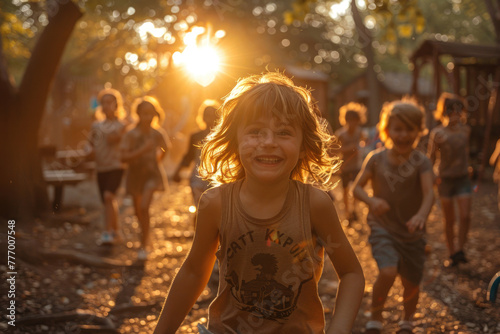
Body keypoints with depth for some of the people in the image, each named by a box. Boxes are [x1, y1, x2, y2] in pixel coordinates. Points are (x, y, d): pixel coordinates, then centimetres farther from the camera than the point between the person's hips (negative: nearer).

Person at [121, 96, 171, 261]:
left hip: (152, 173, -1)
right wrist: (142, 150, -31)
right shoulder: (131, 135, -13)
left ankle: (143, 246, -9)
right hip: (135, 174, 1)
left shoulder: (158, 134, -7)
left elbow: (165, 148, 15)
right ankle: (145, 233, 48)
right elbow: (125, 157, -23)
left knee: (144, 207, -19)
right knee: (138, 210, 15)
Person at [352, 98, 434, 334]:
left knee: (412, 284, 11)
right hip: (382, 228, -1)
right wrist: (372, 201, -21)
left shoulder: (421, 162, -11)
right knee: (388, 272, -24)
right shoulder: (376, 159, -6)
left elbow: (429, 193, -25)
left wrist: (421, 215, -46)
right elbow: (357, 187, 1)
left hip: (412, 233, 1)